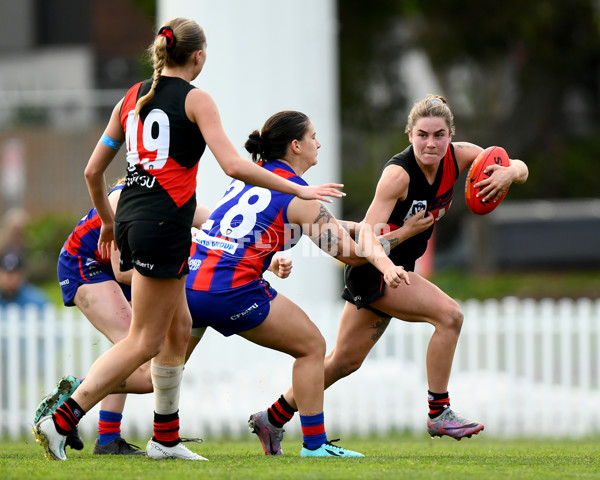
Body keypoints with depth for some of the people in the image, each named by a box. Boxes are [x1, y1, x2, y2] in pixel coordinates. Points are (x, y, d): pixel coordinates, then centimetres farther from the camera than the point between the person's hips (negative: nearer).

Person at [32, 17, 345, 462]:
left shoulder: (133, 97, 14)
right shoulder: (195, 99, -4)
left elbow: (93, 170, 17)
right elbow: (233, 165, -14)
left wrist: (108, 221, 32)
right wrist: (298, 190, -8)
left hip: (130, 218, 8)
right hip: (165, 225, -8)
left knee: (178, 327, 18)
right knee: (144, 341, -3)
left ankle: (166, 438, 20)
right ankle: (59, 421, -11)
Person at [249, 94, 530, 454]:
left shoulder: (457, 157, -7)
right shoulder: (399, 173, -26)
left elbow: (520, 169, -5)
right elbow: (370, 226, -35)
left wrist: (508, 172, -29)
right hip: (373, 270, -8)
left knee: (346, 360, 15)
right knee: (449, 314, -22)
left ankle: (271, 420, 26)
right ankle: (439, 413, -12)